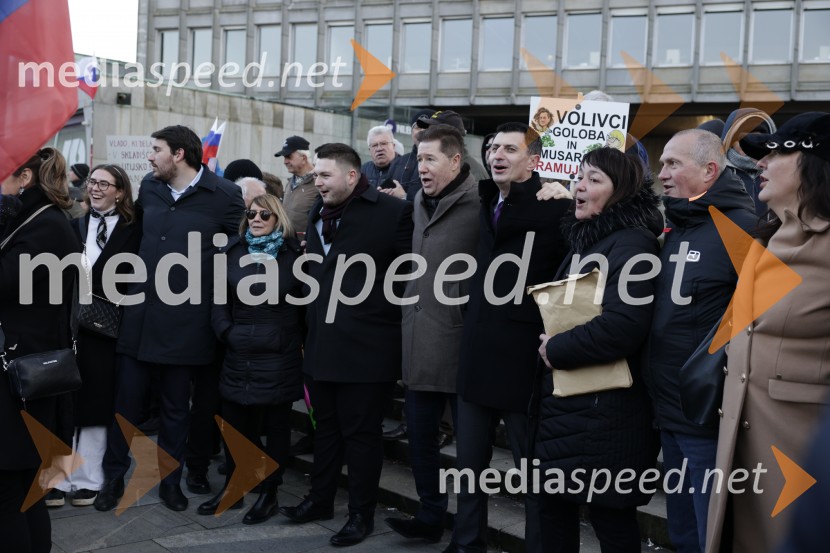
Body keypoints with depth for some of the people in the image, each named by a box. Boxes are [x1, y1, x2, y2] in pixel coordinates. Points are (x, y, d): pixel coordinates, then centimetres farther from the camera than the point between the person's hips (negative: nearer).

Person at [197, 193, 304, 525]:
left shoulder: (293, 254, 0)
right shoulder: (232, 252, 9)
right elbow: (220, 299, 8)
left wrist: (302, 340, -4)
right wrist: (225, 331, -4)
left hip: (280, 354, -3)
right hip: (239, 353, 3)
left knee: (276, 423, 6)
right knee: (234, 422, 9)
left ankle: (269, 493, 16)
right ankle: (231, 487, 24)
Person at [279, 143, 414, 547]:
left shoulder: (393, 212, -10)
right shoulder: (318, 214, 12)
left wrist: (395, 323, -7)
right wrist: (311, 329, 15)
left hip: (366, 347, -6)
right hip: (322, 344, 7)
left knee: (361, 433, 4)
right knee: (326, 428, 19)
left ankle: (362, 514, 18)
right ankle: (320, 500, 33)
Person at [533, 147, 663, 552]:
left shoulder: (631, 244, -15)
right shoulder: (583, 241, 14)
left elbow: (622, 325, -28)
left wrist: (556, 350, -16)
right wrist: (549, 345, 4)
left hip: (604, 410, -9)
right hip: (562, 401, 9)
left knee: (611, 518, 4)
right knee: (553, 506, 15)